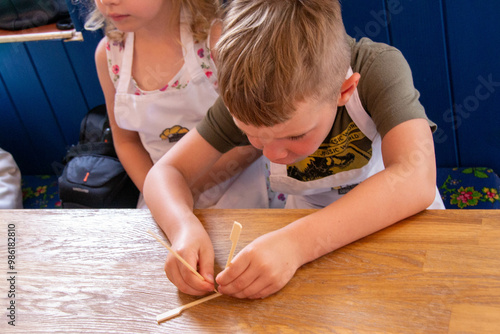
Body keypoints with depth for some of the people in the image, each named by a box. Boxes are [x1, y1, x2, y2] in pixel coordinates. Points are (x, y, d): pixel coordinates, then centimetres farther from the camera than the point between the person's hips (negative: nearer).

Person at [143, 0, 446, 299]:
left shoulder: (379, 68, -26)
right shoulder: (245, 96, -17)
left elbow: (417, 181, -39)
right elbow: (166, 172, -13)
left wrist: (296, 242, -48)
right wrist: (184, 227, -34)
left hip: (399, 223, -1)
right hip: (313, 230, 2)